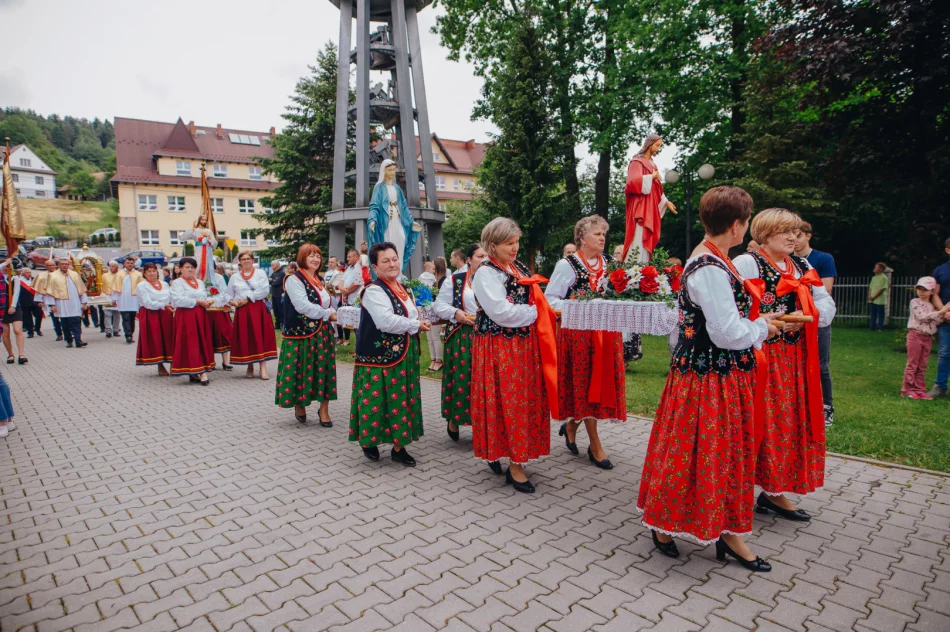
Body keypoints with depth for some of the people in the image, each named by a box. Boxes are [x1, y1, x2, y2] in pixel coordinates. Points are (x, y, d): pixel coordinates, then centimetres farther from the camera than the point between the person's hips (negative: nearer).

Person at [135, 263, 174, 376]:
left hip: (166, 315, 4)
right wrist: (164, 305, -23)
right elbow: (148, 303, -13)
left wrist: (174, 307, -11)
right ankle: (160, 366, 7)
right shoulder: (141, 286, -1)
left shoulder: (164, 284, 15)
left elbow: (172, 298, 9)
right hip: (150, 316, -4)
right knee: (155, 340, -1)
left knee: (169, 339, 1)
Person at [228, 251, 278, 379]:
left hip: (258, 309, -3)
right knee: (245, 338, 2)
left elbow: (265, 290, -8)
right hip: (242, 311, 3)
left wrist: (248, 298, -11)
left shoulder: (260, 273, 4)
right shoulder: (235, 277, 13)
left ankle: (262, 367, -7)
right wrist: (232, 302, -8)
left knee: (260, 337, -6)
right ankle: (250, 366, 14)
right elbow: (229, 295, 14)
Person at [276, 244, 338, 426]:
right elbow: (303, 306, -20)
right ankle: (299, 405, 23)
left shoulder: (319, 280, 14)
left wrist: (331, 315, 1)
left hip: (322, 333, 6)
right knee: (301, 370, 2)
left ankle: (324, 410, 12)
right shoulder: (294, 279, -9)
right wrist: (328, 314, -14)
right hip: (301, 334, -6)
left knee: (323, 370, 5)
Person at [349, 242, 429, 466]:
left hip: (405, 355, 8)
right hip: (380, 357, -8)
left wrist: (423, 321, 1)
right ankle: (369, 440, 22)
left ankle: (399, 446, 20)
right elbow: (386, 321, -26)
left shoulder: (404, 290, 13)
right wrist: (416, 325, -16)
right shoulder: (373, 290, -14)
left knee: (401, 400, 10)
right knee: (379, 400, 0)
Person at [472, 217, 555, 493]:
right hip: (499, 347, -8)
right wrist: (534, 312, -9)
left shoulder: (519, 268, 13)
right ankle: (515, 465, 9)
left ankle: (506, 455, 27)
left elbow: (535, 299, 20)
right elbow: (502, 312, -20)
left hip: (524, 344, 8)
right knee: (507, 401, -2)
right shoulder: (486, 273, -11)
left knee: (524, 400, 11)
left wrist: (544, 305, -2)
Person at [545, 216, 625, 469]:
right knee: (585, 385, 1)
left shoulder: (610, 264, 11)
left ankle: (571, 425, 32)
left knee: (602, 384, 8)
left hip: (606, 333, 6)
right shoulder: (567, 265, -6)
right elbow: (550, 298, -8)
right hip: (579, 332, -6)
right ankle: (595, 446, 12)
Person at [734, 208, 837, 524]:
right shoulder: (746, 263, -8)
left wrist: (805, 317, -9)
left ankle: (774, 490, 22)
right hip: (759, 355, -7)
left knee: (792, 422, 10)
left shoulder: (802, 267, 14)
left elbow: (827, 305, 10)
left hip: (795, 358, 7)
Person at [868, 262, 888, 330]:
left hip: (880, 300, -7)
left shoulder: (884, 278, -7)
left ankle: (879, 327, 4)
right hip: (872, 300, 7)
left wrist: (874, 297, -15)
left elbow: (882, 289, -13)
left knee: (880, 314, 0)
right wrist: (869, 296, -1)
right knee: (873, 314, 10)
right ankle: (872, 327, 15)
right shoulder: (874, 277, 15)